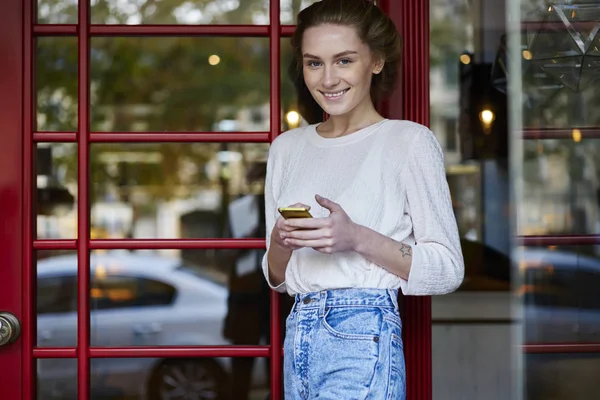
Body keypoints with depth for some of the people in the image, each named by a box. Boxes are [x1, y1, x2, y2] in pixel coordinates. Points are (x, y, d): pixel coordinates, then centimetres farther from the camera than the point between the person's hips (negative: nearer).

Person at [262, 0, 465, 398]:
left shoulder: (410, 141, -4)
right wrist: (280, 244, -6)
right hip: (298, 341, 6)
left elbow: (449, 270, -6)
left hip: (362, 343, -6)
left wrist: (357, 238, -18)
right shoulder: (287, 147, 12)